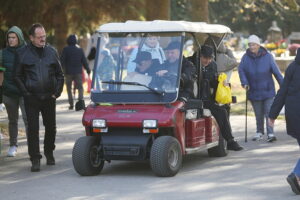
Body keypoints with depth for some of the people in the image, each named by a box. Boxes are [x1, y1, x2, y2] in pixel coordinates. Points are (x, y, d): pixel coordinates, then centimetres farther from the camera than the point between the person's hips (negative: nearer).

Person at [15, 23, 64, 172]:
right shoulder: (22, 53, 1)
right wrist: (26, 93, -7)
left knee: (51, 127, 11)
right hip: (31, 98, -3)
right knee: (33, 128, -6)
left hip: (49, 97, 3)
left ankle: (49, 153, 29)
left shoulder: (51, 52, 9)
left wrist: (57, 92, 3)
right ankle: (35, 159, 0)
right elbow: (18, 76, 3)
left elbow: (60, 74, 14)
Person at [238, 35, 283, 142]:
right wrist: (244, 82, -14)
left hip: (268, 90, -2)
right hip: (254, 91, 2)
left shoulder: (267, 56, -5)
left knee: (269, 112, -7)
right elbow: (241, 70, 1)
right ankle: (259, 132, 26)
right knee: (258, 114, 11)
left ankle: (270, 133, -5)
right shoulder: (246, 57, -1)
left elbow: (276, 71, -3)